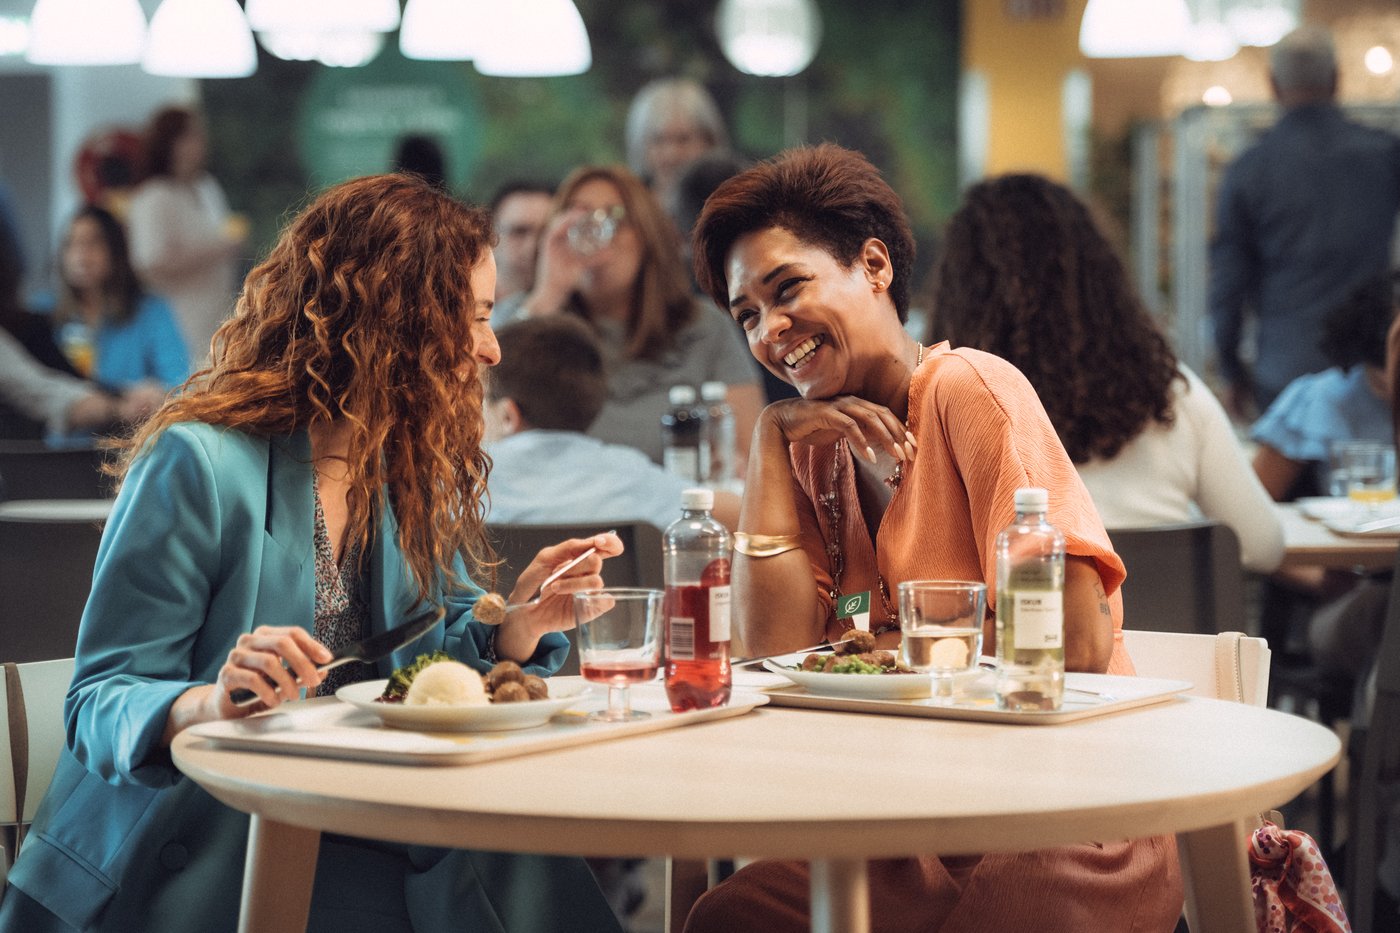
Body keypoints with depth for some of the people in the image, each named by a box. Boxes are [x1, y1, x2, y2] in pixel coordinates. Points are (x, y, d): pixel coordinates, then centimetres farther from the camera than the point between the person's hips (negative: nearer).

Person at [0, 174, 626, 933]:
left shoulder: (415, 478, 11)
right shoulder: (198, 465, -12)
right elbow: (100, 705, -13)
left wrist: (518, 625, -7)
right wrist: (210, 703, -34)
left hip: (360, 853, 7)